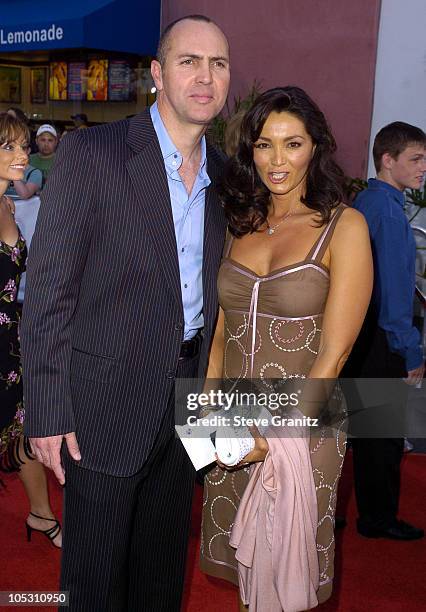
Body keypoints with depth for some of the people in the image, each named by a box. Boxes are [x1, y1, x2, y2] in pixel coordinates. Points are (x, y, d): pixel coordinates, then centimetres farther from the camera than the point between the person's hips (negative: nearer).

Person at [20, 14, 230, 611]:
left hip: (187, 396, 5)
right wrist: (47, 410, -15)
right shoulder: (91, 153, -13)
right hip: (107, 399, -5)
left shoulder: (223, 173, 6)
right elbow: (48, 288, -14)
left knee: (164, 559, 23)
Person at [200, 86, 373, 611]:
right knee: (238, 560, 20)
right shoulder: (240, 225, 5)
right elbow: (221, 332, 8)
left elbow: (333, 353, -13)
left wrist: (274, 431, -16)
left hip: (304, 429, -4)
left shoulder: (343, 226, -10)